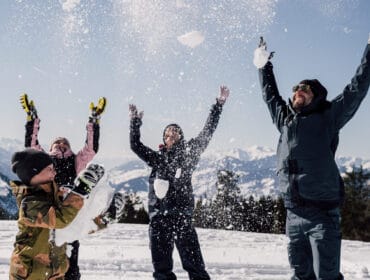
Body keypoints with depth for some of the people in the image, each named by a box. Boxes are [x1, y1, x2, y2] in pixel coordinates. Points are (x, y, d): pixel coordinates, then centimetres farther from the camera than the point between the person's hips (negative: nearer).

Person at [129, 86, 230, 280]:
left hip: (181, 214, -3)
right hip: (158, 216, 3)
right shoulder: (157, 158, 17)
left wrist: (219, 104, 8)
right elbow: (135, 145, 18)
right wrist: (135, 121, 16)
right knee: (161, 263, 6)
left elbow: (207, 132, 9)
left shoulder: (188, 154, 11)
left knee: (193, 260, -8)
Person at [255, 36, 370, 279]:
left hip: (322, 213, -5)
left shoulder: (327, 118, 3)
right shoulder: (284, 119, 15)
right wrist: (264, 65, 38)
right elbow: (269, 93, 31)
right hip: (294, 214, 5)